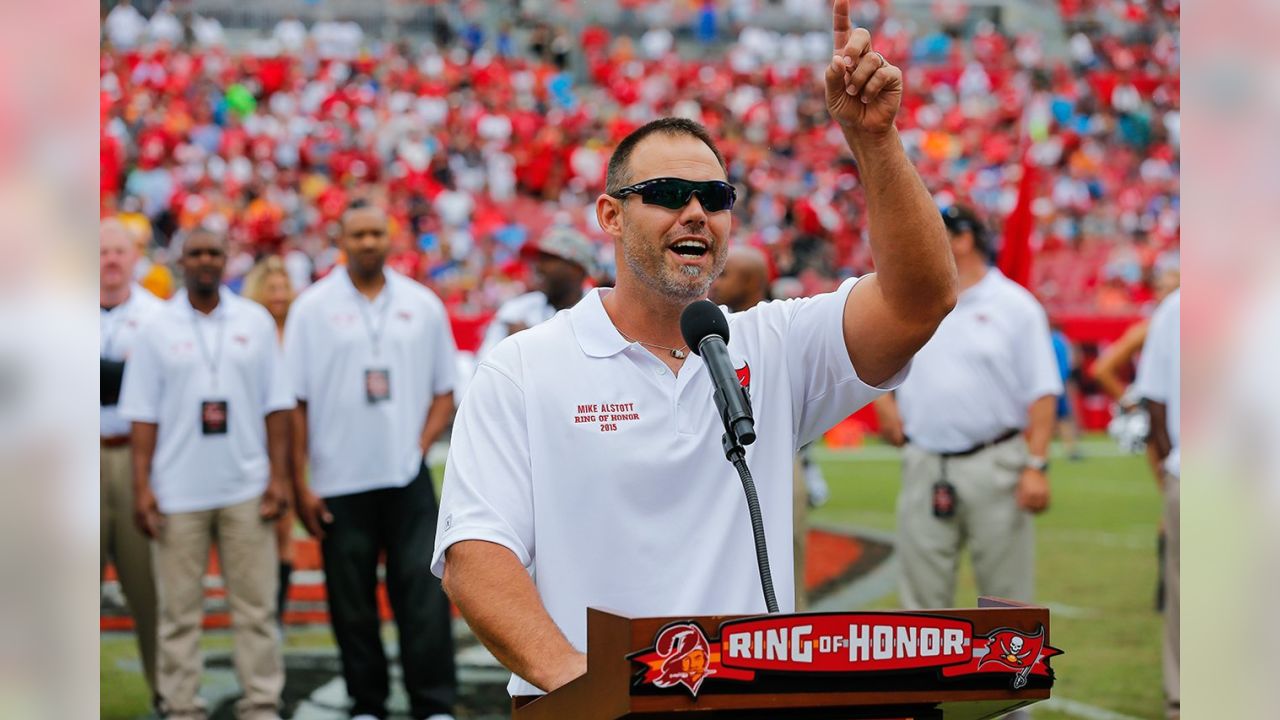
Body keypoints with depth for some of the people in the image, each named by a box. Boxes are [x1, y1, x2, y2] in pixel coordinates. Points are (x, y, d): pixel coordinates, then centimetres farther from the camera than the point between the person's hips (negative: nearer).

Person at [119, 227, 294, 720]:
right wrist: (141, 489, -5)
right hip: (178, 492, -1)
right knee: (179, 610, 2)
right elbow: (143, 416, 2)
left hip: (245, 489, 1)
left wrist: (278, 479, 0)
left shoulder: (255, 322, 7)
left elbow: (276, 406, 7)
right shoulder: (158, 329, 4)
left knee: (256, 606, 1)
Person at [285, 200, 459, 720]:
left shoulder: (423, 305, 7)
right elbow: (295, 403, 1)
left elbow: (444, 390, 13)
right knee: (352, 603, 5)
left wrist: (420, 445, -3)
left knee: (423, 591, -5)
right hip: (339, 481, -1)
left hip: (408, 478, 1)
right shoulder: (313, 308, 1)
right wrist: (299, 484, -4)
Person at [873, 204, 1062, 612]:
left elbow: (1042, 393, -5)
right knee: (923, 594, 5)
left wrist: (1036, 466, -14)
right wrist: (884, 403, 6)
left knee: (1007, 593, 0)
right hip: (924, 468, 4)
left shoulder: (1015, 306, -1)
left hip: (995, 467, -4)